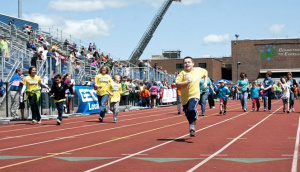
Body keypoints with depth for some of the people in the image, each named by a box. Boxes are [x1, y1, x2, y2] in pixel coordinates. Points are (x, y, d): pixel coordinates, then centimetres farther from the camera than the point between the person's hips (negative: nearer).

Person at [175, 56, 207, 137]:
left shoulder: (199, 70, 2)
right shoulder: (182, 73, -6)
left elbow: (205, 72, 24)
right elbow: (177, 84, -15)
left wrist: (205, 82, 14)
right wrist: (187, 82, -25)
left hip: (194, 95, -2)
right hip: (185, 97, 2)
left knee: (191, 109, -28)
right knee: (188, 115, 11)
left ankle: (192, 128, -17)